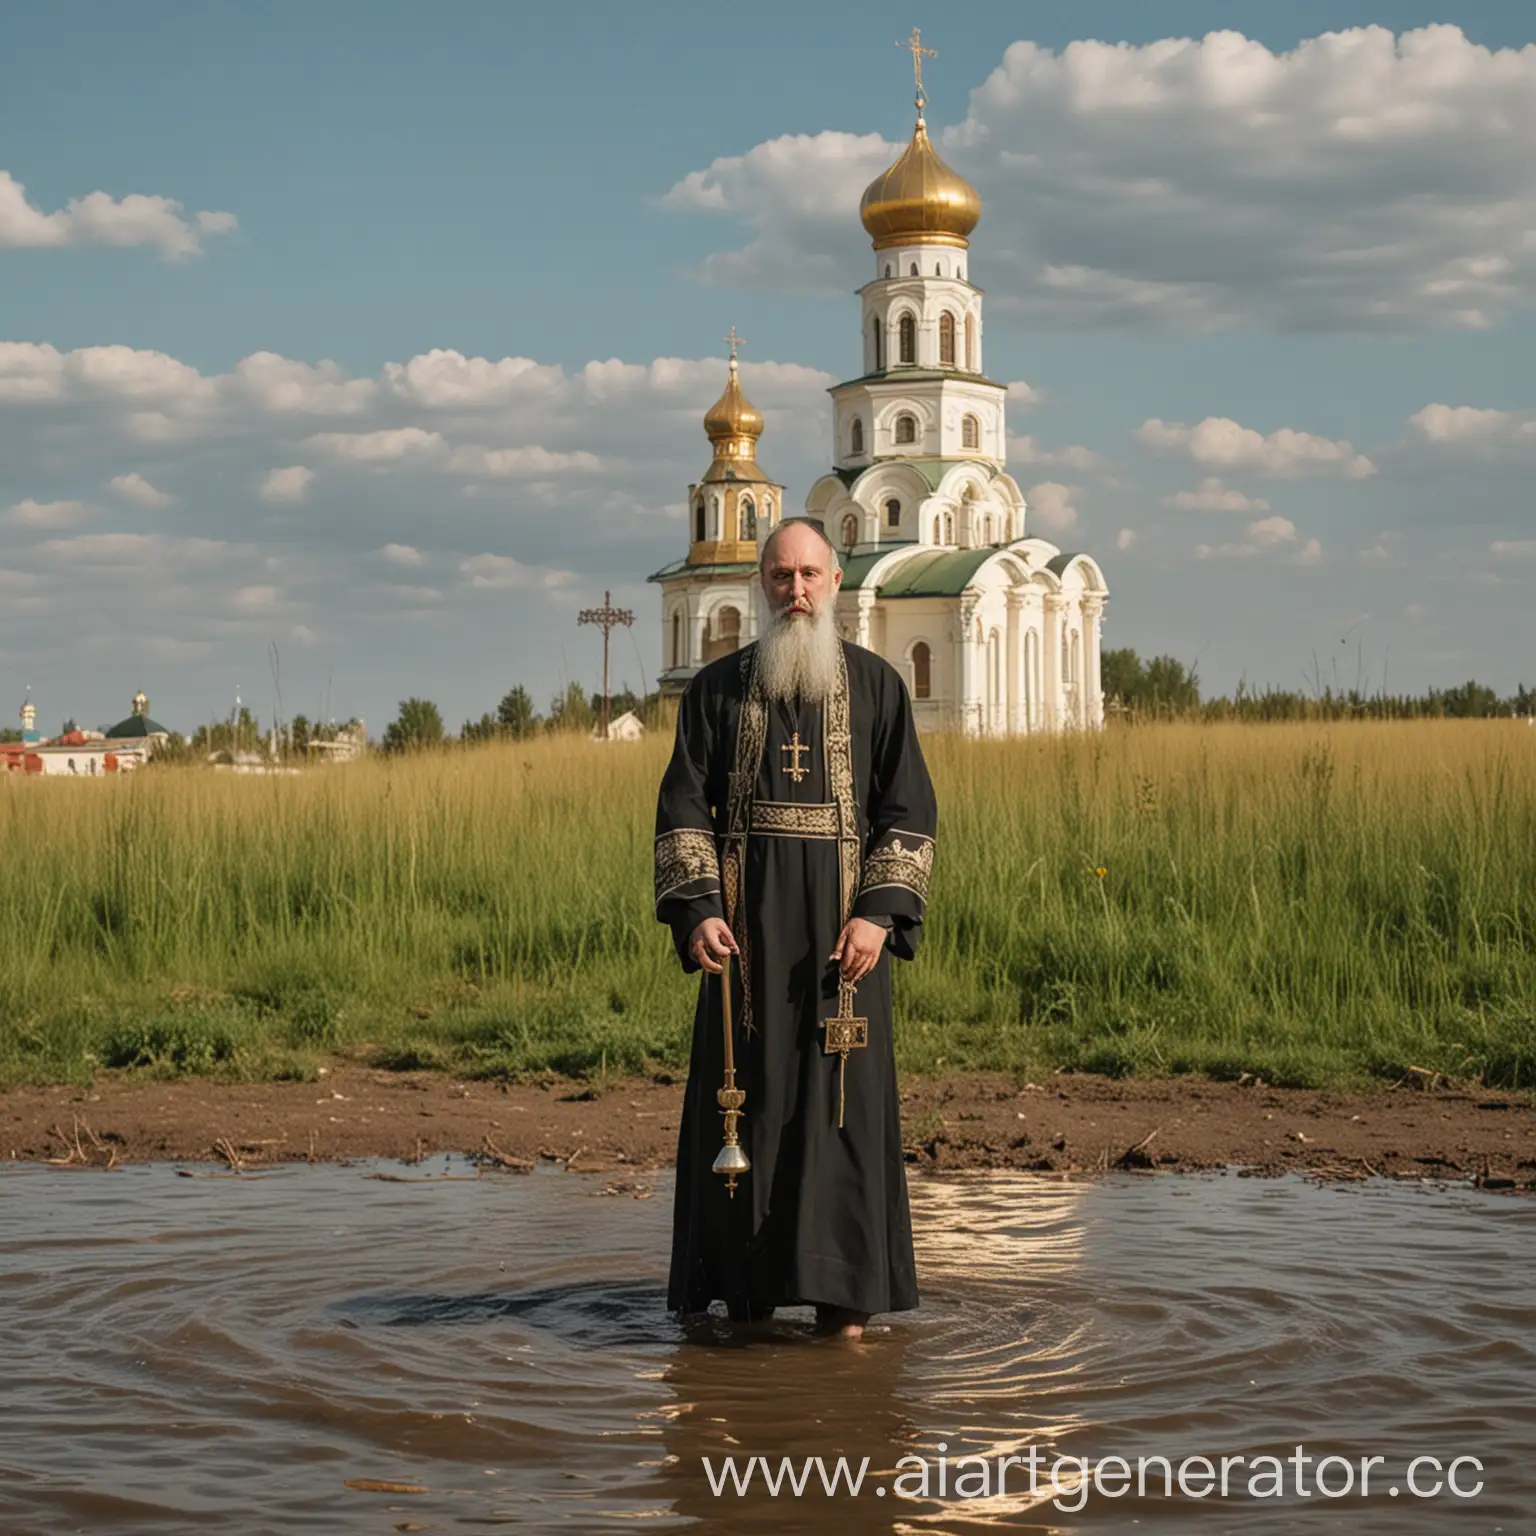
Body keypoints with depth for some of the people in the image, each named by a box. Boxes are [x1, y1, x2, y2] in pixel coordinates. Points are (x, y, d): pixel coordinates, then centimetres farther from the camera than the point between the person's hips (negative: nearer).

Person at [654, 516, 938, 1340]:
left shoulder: (876, 685, 6)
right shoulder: (717, 687, 9)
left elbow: (908, 809, 2)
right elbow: (684, 807, 3)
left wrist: (880, 913, -11)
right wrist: (697, 909, -10)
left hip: (842, 915, -1)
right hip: (748, 918, 1)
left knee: (840, 1096, -2)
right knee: (744, 1094, 3)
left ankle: (840, 1294, 3)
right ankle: (746, 1287, 11)